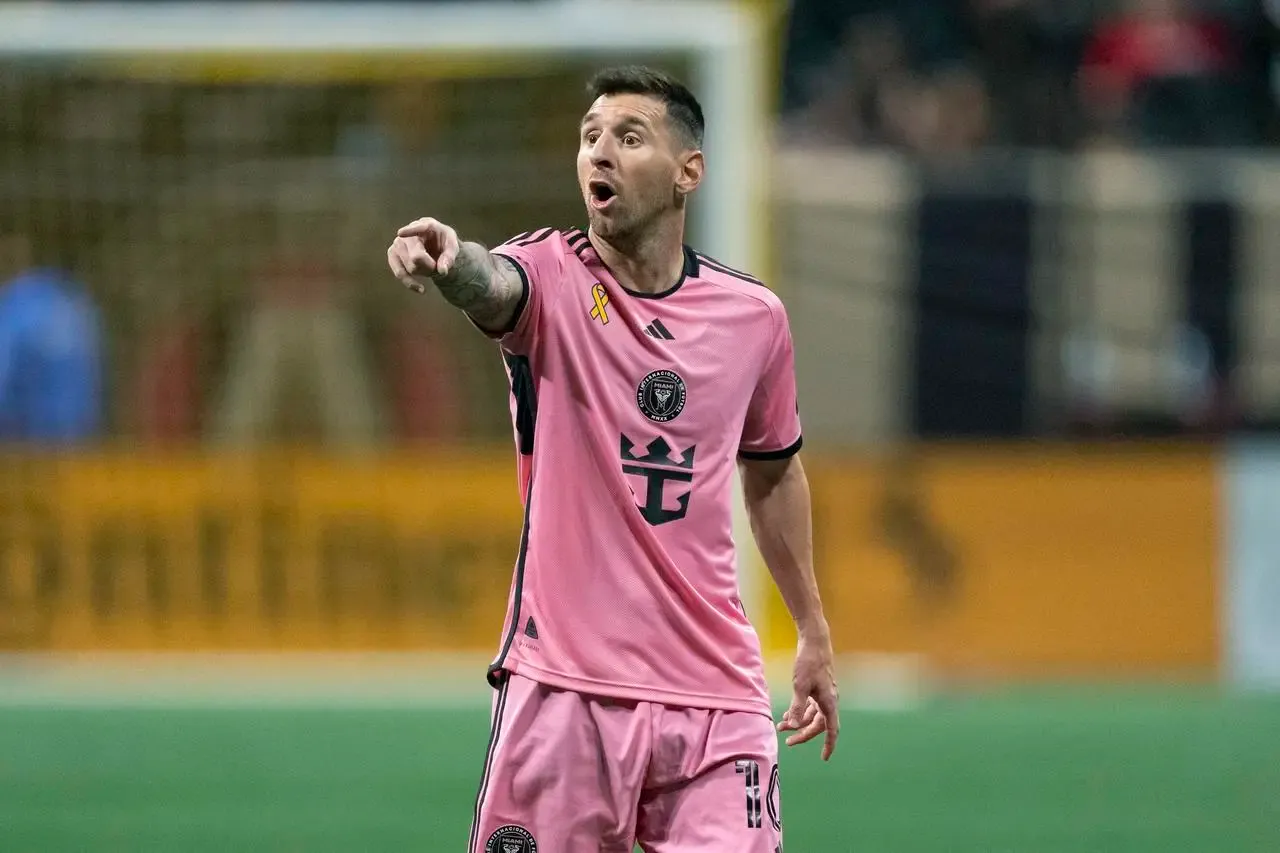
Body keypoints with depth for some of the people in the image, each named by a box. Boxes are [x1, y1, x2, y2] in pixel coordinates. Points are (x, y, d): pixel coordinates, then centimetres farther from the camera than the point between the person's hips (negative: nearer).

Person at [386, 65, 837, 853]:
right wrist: (451, 259, -54)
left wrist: (814, 633, 26)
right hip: (563, 690, -2)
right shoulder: (554, 279, -4)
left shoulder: (755, 316, 6)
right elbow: (489, 283, -29)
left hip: (715, 695, 2)